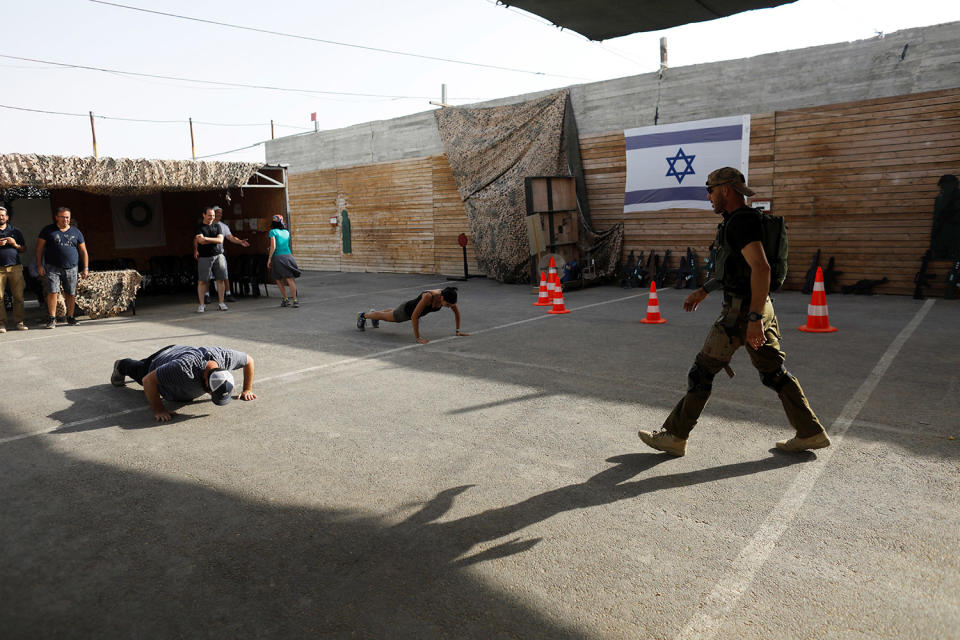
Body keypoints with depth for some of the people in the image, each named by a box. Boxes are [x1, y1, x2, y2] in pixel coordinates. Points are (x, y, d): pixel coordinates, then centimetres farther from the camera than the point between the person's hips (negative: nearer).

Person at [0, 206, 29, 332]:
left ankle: (19, 321, 4)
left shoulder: (15, 231, 15)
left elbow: (24, 249, 17)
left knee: (18, 296, -2)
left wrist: (15, 245, -3)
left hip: (15, 267, 1)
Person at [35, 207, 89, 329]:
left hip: (71, 268, 2)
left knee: (71, 294, 2)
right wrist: (39, 265, -2)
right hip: (52, 268, -2)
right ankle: (52, 318, -4)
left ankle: (70, 317, 13)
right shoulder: (48, 230, 7)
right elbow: (39, 248, 7)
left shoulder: (76, 232, 12)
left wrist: (86, 268, 8)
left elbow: (83, 251, 14)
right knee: (52, 292, -10)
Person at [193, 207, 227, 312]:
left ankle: (221, 302, 9)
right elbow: (200, 241, -13)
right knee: (202, 281, -2)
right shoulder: (199, 227, 2)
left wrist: (206, 239, -13)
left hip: (218, 255, 3)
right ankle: (202, 304, 6)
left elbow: (220, 240, -3)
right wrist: (214, 240, -6)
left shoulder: (217, 226, 12)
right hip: (204, 257, -3)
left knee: (221, 279, 0)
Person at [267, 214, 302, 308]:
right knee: (290, 279, -4)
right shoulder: (286, 232, 14)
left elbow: (273, 246, -9)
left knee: (278, 280, 12)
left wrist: (269, 259, -6)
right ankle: (295, 300, -12)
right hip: (288, 255, 3)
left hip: (278, 257, -3)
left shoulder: (273, 231, 0)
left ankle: (285, 299, 13)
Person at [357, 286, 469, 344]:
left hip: (416, 310, 7)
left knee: (393, 313, 37)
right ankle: (363, 315, 51)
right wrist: (418, 338, -43)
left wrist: (458, 330, -12)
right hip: (407, 310, -7)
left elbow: (457, 311, -11)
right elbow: (414, 316, -45)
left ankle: (373, 312, 67)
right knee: (386, 317, 23)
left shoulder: (447, 296, -29)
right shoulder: (429, 296, -47)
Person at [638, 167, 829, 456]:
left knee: (702, 370, -2)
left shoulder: (740, 222, -17)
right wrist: (703, 291, 29)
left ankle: (675, 435, 7)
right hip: (759, 307, 10)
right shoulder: (743, 219, 16)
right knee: (774, 373, 15)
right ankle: (811, 433, 21)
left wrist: (754, 319, -30)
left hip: (742, 311, -10)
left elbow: (761, 268, -28)